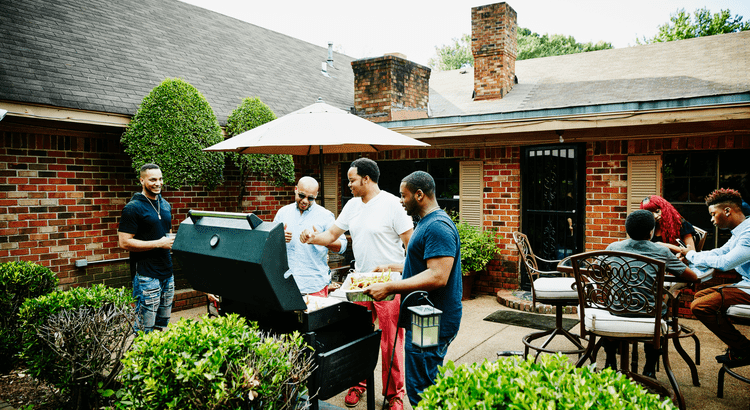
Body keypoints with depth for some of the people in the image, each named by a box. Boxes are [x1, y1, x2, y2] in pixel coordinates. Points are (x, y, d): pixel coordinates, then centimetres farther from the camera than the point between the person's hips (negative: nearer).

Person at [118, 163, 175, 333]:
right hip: (146, 276, -7)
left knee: (162, 326, 16)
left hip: (167, 273, 7)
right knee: (144, 331, -2)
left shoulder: (165, 205, 14)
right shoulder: (133, 208, -10)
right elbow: (125, 242, -16)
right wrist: (158, 244, -17)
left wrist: (173, 240, 3)